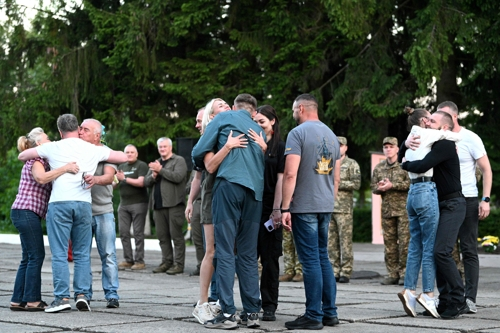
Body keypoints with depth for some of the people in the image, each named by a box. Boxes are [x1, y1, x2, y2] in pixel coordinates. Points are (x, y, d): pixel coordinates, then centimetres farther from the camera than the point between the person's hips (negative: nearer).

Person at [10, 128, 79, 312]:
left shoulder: (42, 162, 21)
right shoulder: (35, 162, -9)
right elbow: (41, 178, -30)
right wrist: (65, 168, -35)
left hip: (25, 214, 10)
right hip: (26, 212, -10)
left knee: (29, 258, 10)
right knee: (36, 256, -8)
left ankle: (18, 300, 11)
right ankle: (33, 300, -7)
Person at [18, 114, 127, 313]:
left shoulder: (53, 148, 6)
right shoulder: (94, 150, 10)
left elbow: (22, 156, 19)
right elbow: (123, 157, 21)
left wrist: (41, 159, 35)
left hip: (59, 203, -2)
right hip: (84, 204, 2)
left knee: (59, 254, -1)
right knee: (82, 253, 9)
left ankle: (62, 297, -5)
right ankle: (82, 294, 2)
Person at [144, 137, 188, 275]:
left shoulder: (178, 160, 2)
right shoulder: (156, 163, 22)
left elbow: (178, 177, -15)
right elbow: (146, 182, 17)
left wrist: (161, 170, -14)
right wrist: (153, 176, -4)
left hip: (173, 204, -7)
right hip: (158, 204, 7)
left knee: (176, 234, -7)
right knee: (162, 235, 8)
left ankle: (178, 264, -5)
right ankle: (166, 261, 15)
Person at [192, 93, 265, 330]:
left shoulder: (224, 118, 11)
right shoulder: (259, 130, 24)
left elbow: (199, 152, 7)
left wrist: (200, 165, 28)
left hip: (229, 184, -5)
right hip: (255, 190, 5)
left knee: (225, 251, -5)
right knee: (248, 253, 9)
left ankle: (227, 313, -10)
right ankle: (252, 312, 7)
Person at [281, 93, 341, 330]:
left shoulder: (298, 133, -8)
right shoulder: (331, 135, 14)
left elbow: (290, 174, -16)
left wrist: (285, 208, -13)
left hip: (304, 206, -7)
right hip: (325, 206, 7)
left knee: (310, 260, -5)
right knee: (323, 258, 13)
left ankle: (314, 316, -2)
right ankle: (329, 312, 15)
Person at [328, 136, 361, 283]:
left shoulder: (352, 164, 4)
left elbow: (356, 183, -7)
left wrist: (338, 183, -11)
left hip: (344, 209, -5)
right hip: (328, 207, 5)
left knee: (345, 241, -6)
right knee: (331, 242, 4)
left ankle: (345, 272, -4)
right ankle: (334, 271, 9)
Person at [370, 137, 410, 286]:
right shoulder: (379, 168, 15)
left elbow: (411, 183, -12)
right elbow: (373, 187, 18)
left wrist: (392, 185, -15)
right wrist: (380, 188, -5)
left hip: (403, 208, -5)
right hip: (387, 209, 5)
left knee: (405, 241, -7)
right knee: (389, 243, 5)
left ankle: (404, 273, -3)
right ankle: (393, 274, 9)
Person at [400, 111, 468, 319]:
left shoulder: (445, 145, -14)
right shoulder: (433, 145, 17)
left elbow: (422, 166, -25)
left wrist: (405, 164, -5)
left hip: (452, 205, -10)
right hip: (440, 205, 10)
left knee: (441, 251, -18)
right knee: (435, 252, 5)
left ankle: (459, 301, -13)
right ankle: (445, 302, 8)